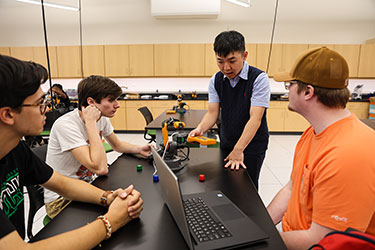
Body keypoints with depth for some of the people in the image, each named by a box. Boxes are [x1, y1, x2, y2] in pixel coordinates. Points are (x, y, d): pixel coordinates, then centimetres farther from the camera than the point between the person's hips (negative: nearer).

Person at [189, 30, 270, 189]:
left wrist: (238, 149, -29)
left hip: (252, 146, -4)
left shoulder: (258, 78, -17)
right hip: (226, 145, 5)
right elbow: (212, 112, -5)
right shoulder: (216, 81, -1)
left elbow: (255, 118, -23)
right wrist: (200, 128, -26)